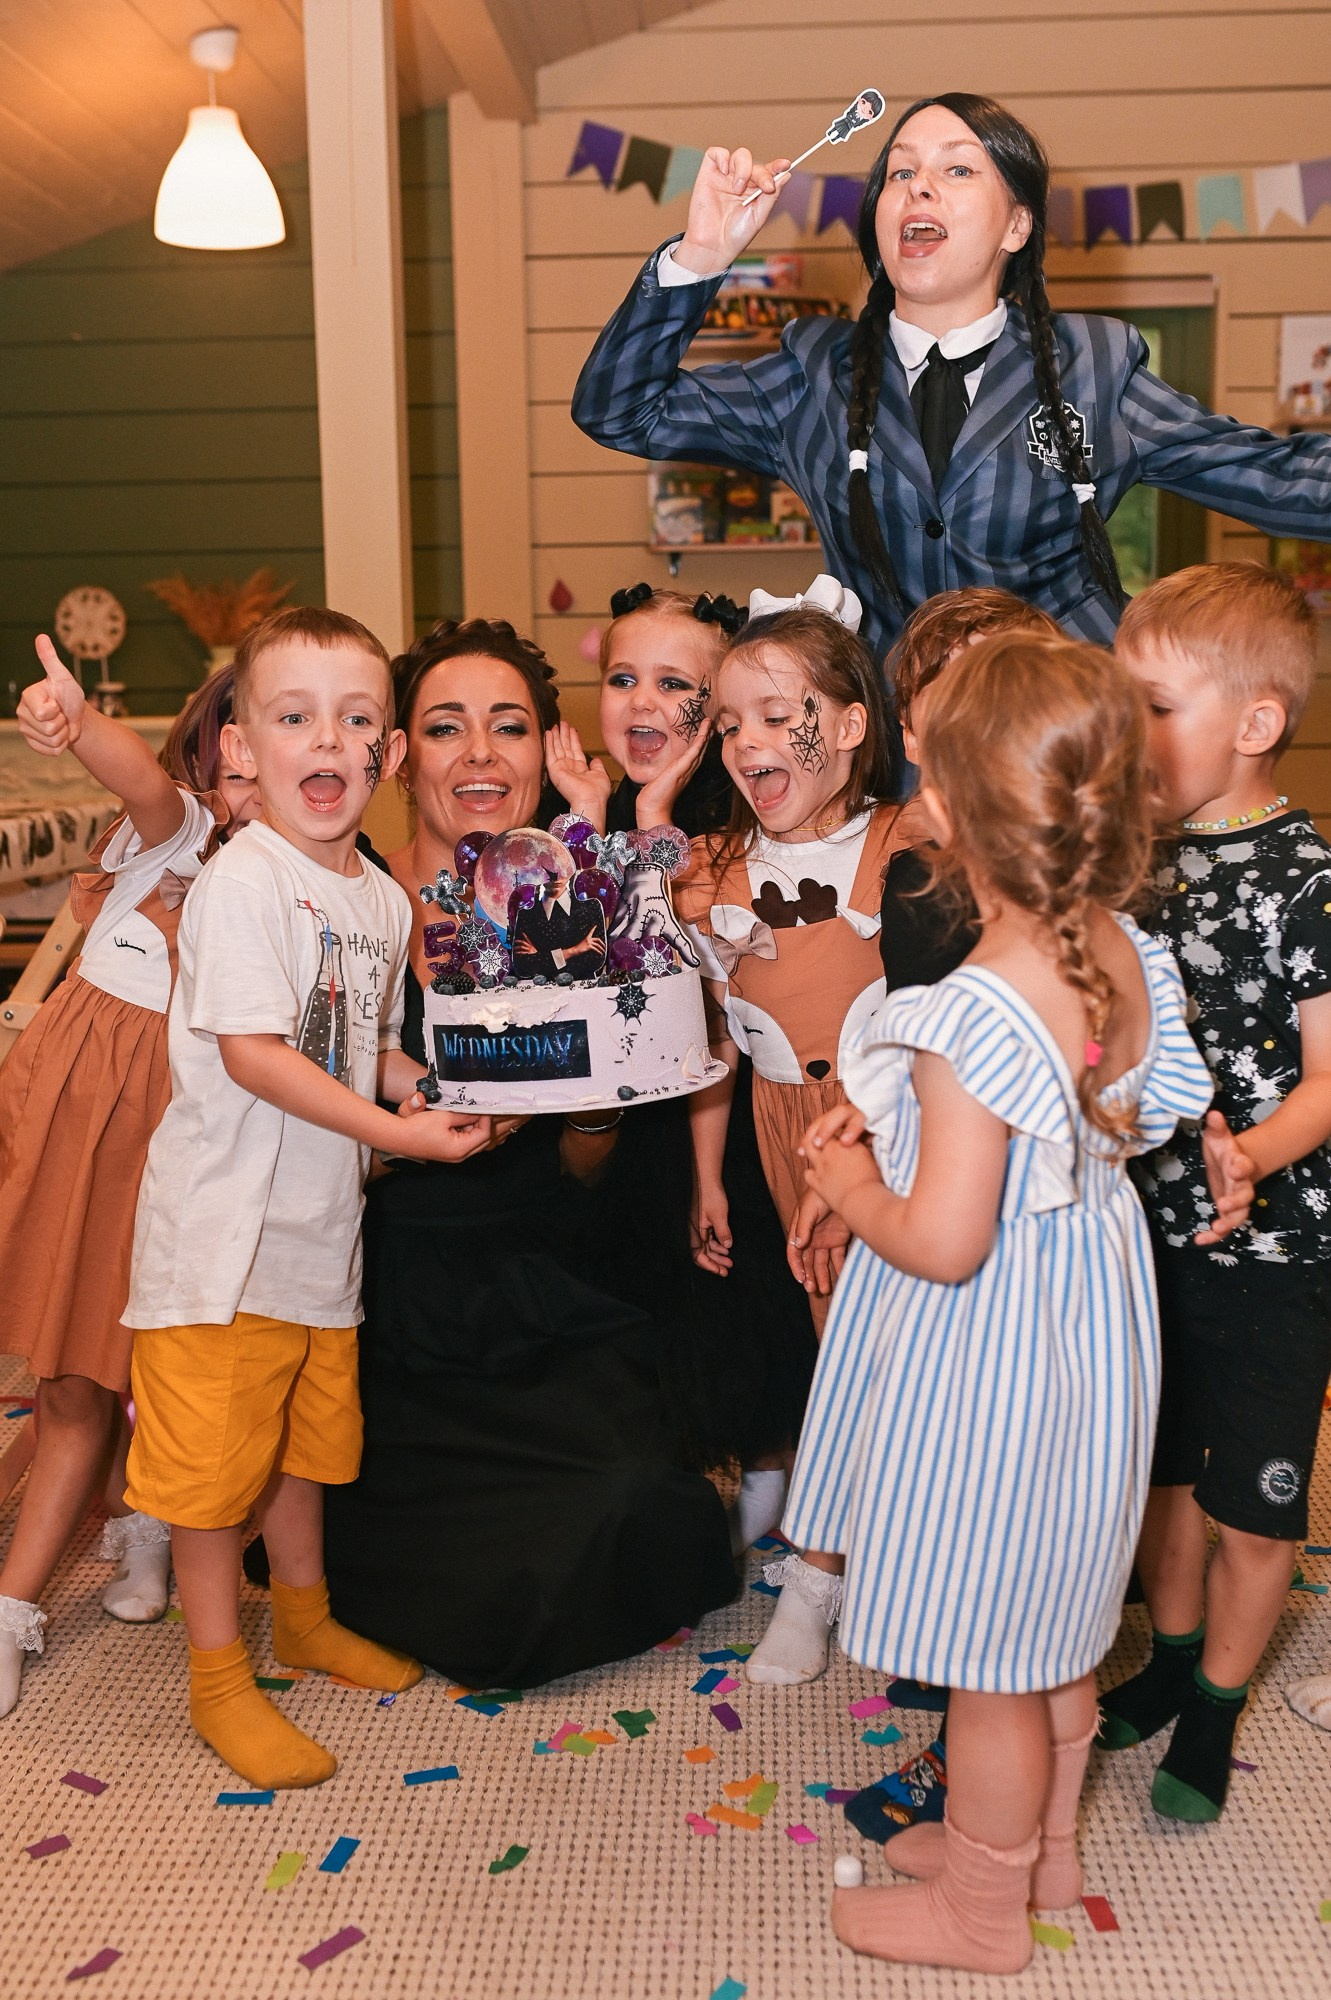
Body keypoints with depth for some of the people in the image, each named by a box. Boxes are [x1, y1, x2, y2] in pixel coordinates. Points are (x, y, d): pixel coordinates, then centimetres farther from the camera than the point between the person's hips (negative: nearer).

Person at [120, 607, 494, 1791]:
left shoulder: (383, 899, 7)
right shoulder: (242, 883, -18)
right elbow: (251, 1052, -24)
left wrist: (435, 1094, 0)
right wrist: (394, 1131, -25)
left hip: (323, 1225, 7)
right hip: (222, 1226, -7)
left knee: (309, 1435, 22)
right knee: (214, 1456, 4)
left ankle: (306, 1619, 42)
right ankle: (220, 1677, 21)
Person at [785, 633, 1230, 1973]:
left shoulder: (972, 1018, -31)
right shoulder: (1129, 958, -5)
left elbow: (943, 1244, -30)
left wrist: (852, 1193, -8)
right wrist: (901, 1127, 7)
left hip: (987, 1358, -8)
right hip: (1091, 1321, 9)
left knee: (986, 1656, 12)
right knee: (1053, 1621, 26)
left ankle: (982, 1910, 34)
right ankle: (1043, 1842, 47)